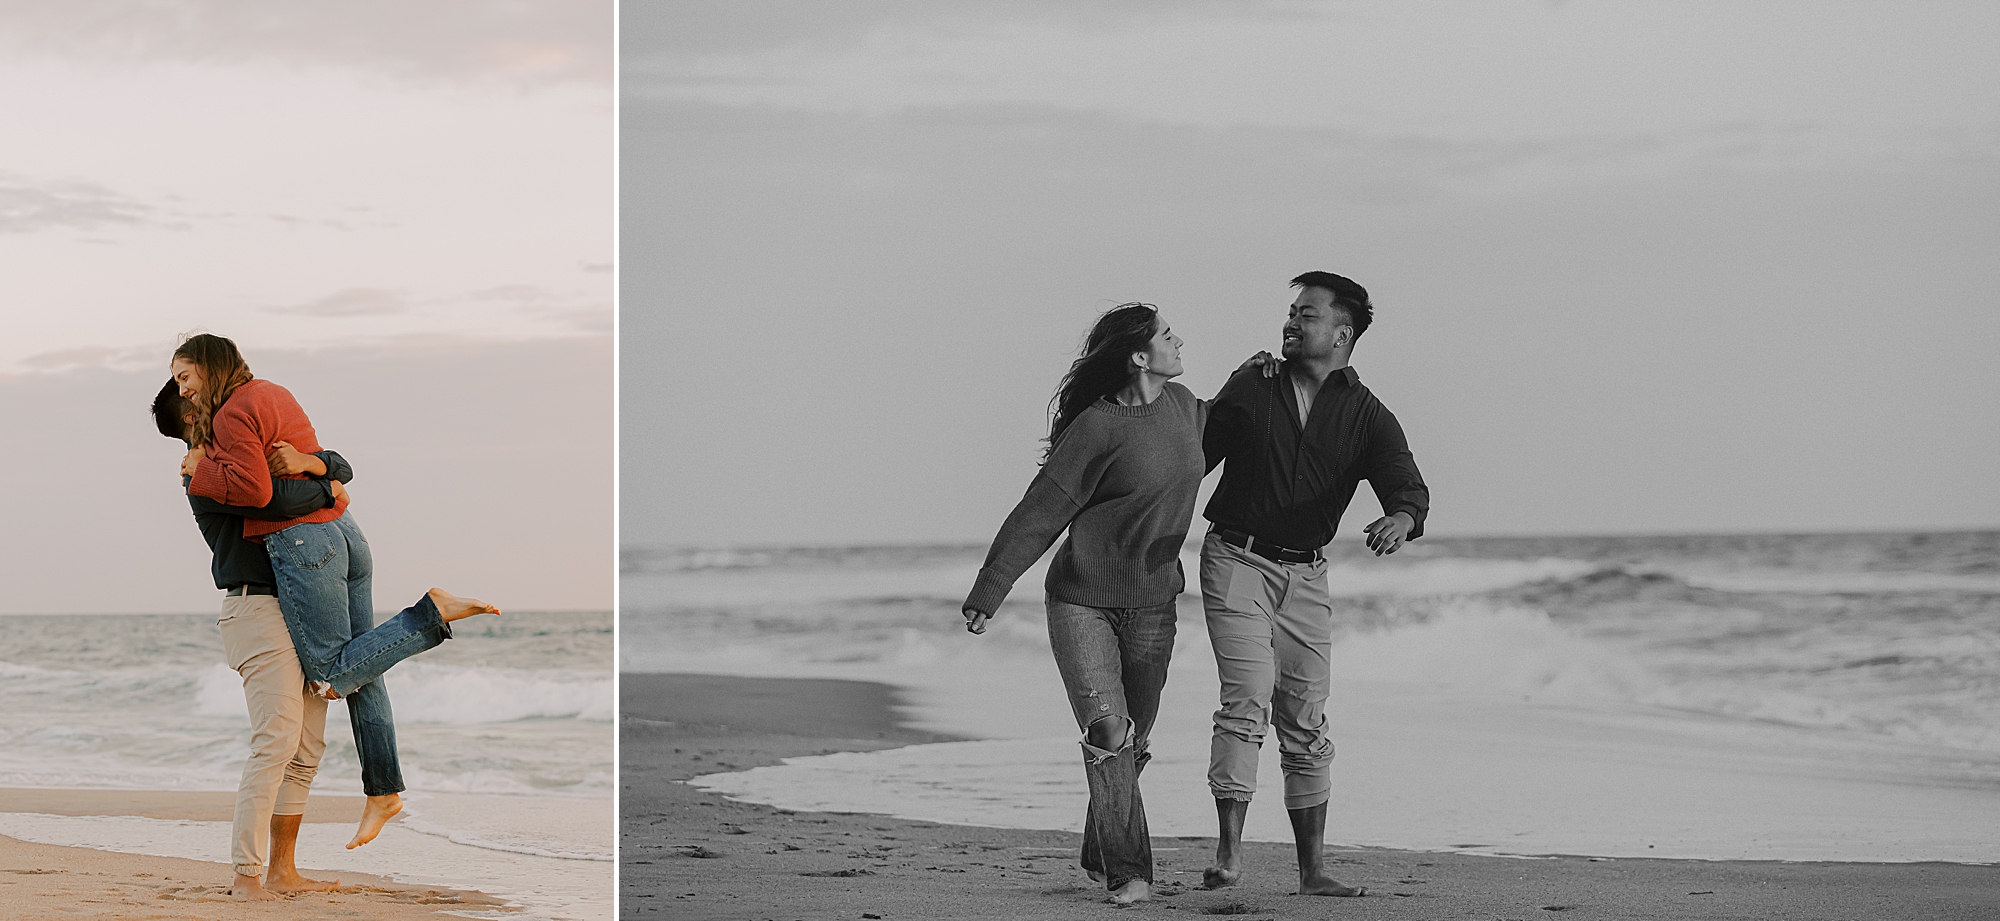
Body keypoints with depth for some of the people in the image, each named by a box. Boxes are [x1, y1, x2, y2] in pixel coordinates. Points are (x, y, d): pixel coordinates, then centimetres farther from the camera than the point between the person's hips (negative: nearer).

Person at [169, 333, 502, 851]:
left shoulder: (233, 414, -9)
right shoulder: (275, 394, 19)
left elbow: (253, 488, -20)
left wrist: (200, 471, -5)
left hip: (300, 540, -9)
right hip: (345, 534, 9)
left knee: (333, 675, -4)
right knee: (362, 672, 9)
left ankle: (433, 613, -11)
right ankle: (383, 790, 11)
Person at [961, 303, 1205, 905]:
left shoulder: (1182, 405, 3)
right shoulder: (1098, 427, -17)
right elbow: (1039, 515, -14)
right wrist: (988, 594, -12)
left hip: (1153, 603, 6)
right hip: (1082, 600, -6)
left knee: (1132, 736, 9)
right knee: (1107, 731, -15)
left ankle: (1100, 856, 27)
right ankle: (1127, 871, -9)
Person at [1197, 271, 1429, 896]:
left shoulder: (1368, 417, 2)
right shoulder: (1250, 387, 3)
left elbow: (1407, 487, -14)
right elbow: (1193, 460, 10)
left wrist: (1401, 518, -38)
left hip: (1305, 575, 2)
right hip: (1235, 561, -2)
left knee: (1306, 722, 5)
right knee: (1247, 699, -17)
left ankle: (1312, 871, 11)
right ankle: (1228, 856, -20)